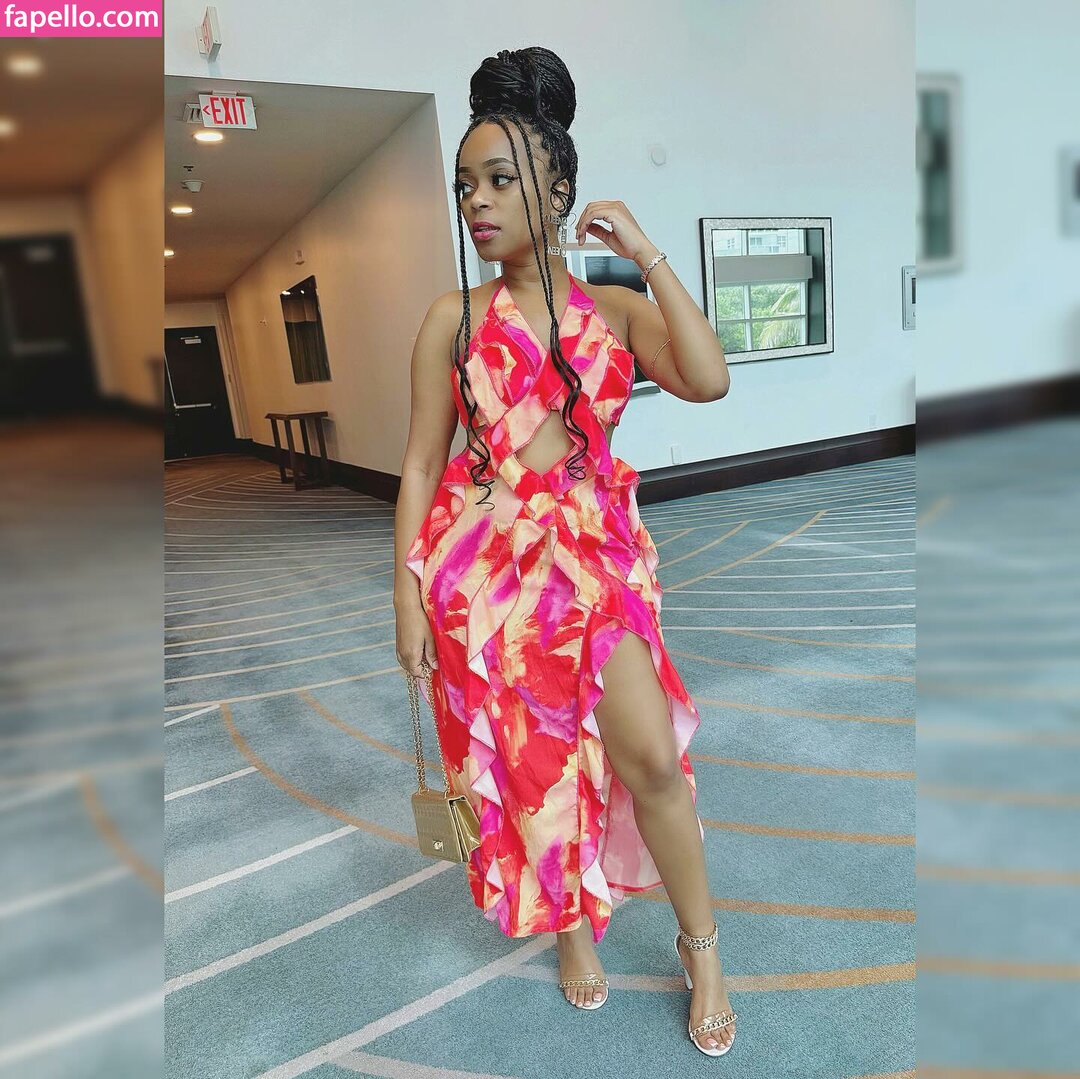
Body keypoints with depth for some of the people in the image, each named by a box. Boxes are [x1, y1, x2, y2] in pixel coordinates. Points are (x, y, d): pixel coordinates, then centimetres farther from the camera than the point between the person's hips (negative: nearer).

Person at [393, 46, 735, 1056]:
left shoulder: (614, 308, 5)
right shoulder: (453, 317, 4)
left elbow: (707, 379, -13)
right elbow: (420, 463, 2)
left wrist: (645, 251, -8)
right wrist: (407, 595, -2)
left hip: (593, 551, 0)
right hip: (481, 557, 1)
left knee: (652, 755, -6)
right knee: (527, 753, 10)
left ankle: (701, 944, 22)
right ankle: (573, 919, 38)